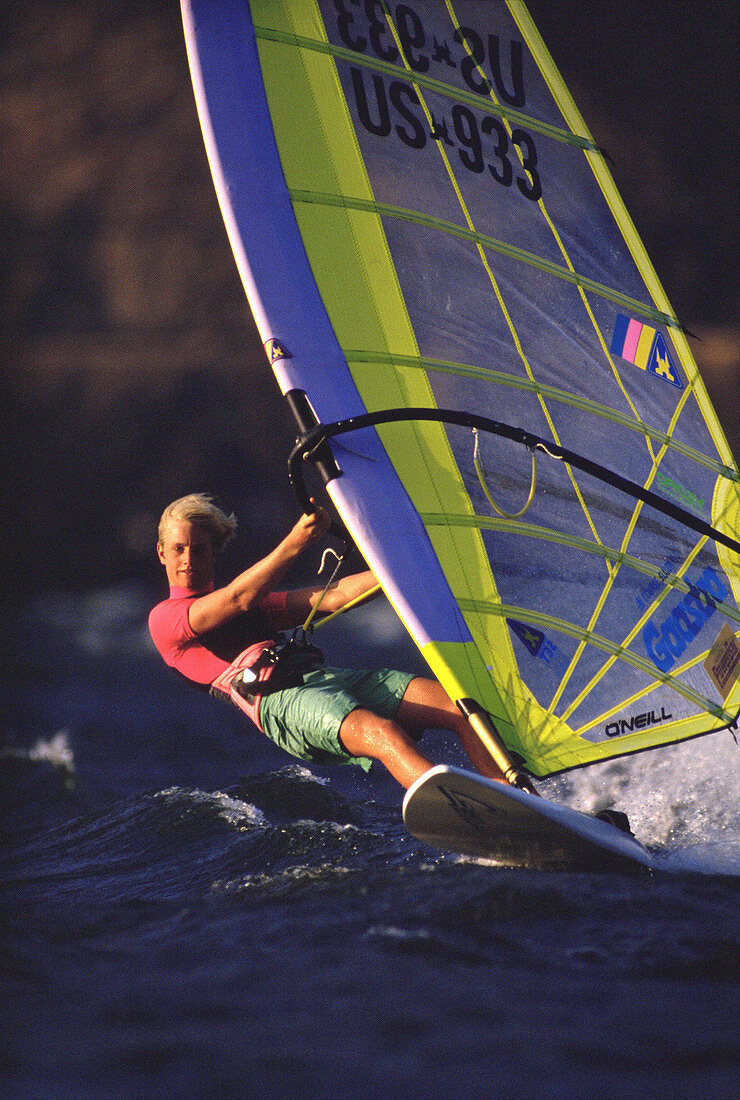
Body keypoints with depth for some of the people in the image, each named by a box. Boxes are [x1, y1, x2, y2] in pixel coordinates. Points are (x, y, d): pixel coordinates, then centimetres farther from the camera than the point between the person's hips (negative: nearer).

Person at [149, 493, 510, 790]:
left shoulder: (254, 605, 35)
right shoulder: (164, 618, 13)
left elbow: (331, 597, 26)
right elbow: (239, 599, -4)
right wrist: (294, 544, -17)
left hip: (324, 675, 7)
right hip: (279, 699, -7)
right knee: (383, 735, -36)